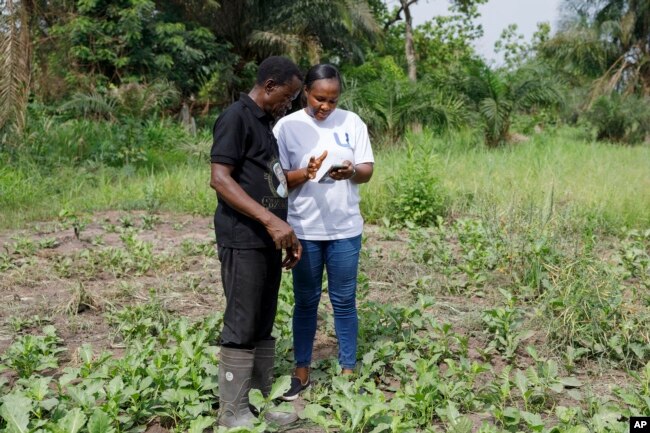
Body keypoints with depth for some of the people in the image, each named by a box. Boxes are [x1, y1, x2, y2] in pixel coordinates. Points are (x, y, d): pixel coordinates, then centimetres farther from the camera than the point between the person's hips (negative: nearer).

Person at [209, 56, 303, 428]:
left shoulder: (267, 123, 19)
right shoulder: (236, 117, -9)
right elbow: (220, 179, -18)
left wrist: (286, 230, 17)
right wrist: (270, 220, -24)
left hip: (269, 240, 9)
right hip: (244, 240, -9)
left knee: (264, 327, 12)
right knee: (242, 328, -3)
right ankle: (234, 412, 7)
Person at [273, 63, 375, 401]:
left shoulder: (352, 122, 3)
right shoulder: (287, 126, -3)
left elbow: (368, 170, 2)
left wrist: (351, 172, -20)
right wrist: (306, 173, -24)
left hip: (345, 229, 1)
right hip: (304, 230, -1)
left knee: (344, 301, 9)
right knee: (306, 301, 10)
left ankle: (348, 370, 21)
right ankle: (301, 371, 22)